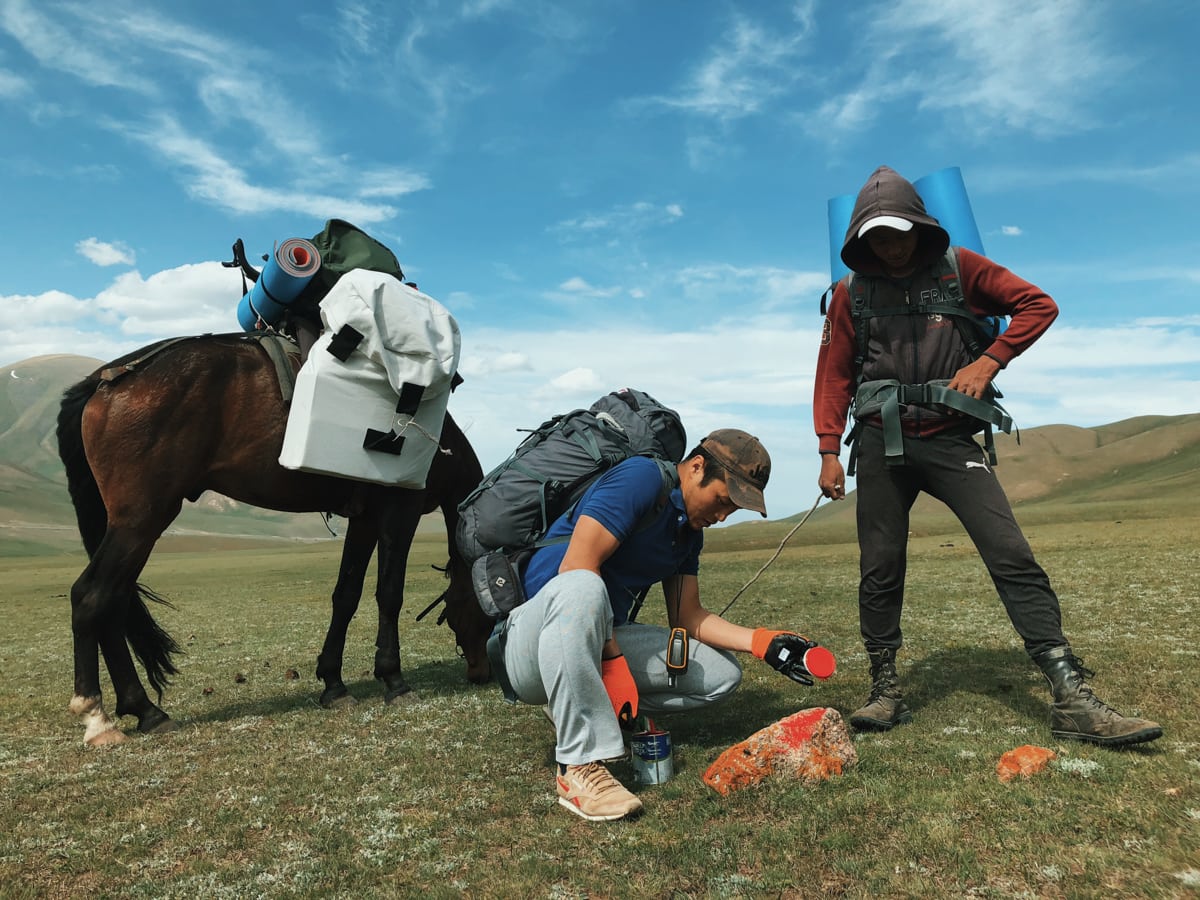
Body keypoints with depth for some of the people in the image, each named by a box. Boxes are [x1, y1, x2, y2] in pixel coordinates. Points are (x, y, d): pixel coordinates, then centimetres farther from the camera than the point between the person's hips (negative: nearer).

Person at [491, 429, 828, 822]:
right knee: (581, 588, -41)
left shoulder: (689, 531, 12)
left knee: (721, 674, 0)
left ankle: (573, 707, 3)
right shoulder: (642, 477, -15)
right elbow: (576, 567, -25)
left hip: (599, 639, 8)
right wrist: (615, 663, -24)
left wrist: (765, 642, -2)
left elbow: (687, 617, 11)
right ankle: (580, 765, -30)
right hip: (532, 647, -8)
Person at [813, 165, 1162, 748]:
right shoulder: (852, 292, 6)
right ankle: (885, 692, 14)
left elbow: (1039, 305, 7)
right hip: (881, 443, 1)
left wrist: (990, 360, -7)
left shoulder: (958, 269, 3)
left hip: (950, 438, -1)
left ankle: (1072, 700, -7)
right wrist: (829, 453, 0)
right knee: (880, 569, 2)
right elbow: (833, 376, 6)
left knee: (1012, 555, -10)